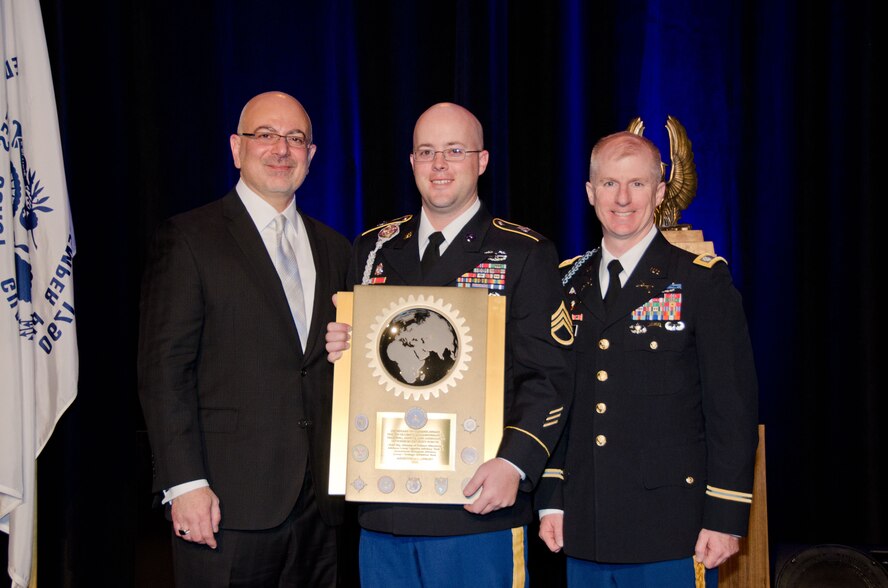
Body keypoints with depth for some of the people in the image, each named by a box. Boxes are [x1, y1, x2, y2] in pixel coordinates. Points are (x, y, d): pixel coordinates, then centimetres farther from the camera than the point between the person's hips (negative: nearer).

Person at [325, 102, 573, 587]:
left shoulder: (525, 254, -1)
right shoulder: (374, 249, 13)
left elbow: (546, 377, -7)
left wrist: (514, 464, -20)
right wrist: (338, 348, -3)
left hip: (478, 505, -4)